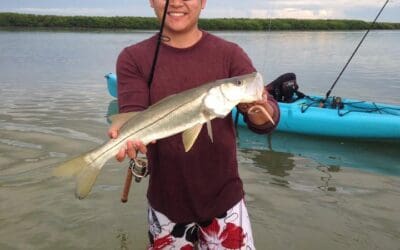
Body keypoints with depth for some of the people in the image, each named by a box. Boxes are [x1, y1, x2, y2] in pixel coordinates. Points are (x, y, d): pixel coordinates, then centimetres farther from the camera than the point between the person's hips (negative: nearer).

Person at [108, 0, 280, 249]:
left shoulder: (229, 53, -5)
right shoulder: (133, 58, -4)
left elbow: (266, 121, -13)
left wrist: (259, 109, -36)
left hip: (223, 199, 0)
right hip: (166, 203, 1)